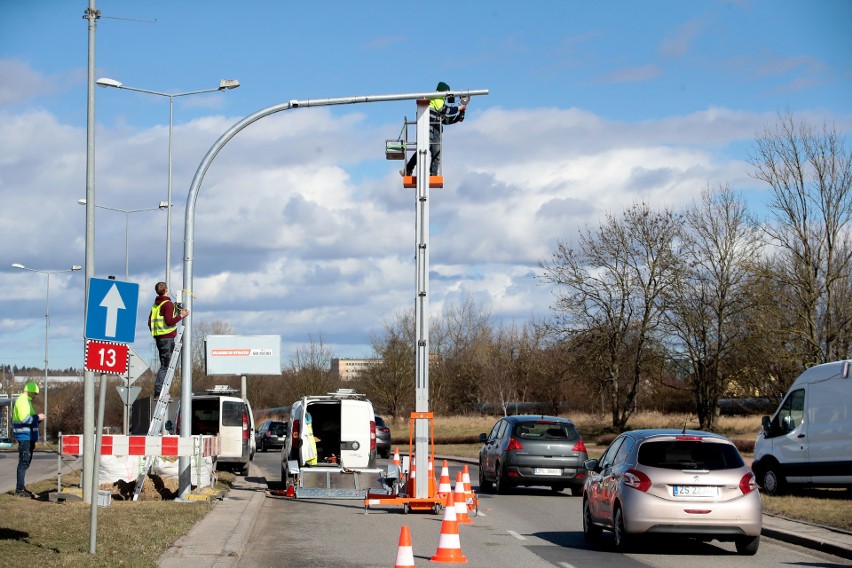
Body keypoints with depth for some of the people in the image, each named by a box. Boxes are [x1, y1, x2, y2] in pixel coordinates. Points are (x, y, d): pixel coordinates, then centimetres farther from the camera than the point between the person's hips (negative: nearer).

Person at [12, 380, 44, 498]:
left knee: (25, 462, 14)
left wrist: (37, 418, 13)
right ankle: (20, 489, -7)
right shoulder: (22, 401, -14)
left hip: (28, 438, 11)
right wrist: (37, 417, -14)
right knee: (24, 462, -9)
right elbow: (24, 418, -23)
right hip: (24, 436, -11)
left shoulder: (26, 401, 20)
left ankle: (21, 487, 21)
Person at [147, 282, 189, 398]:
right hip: (167, 337, -9)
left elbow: (150, 322, 19)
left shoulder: (155, 305, 16)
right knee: (165, 365, -10)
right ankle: (158, 392, -16)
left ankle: (161, 392, 8)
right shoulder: (168, 304, -10)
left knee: (165, 365, 13)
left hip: (158, 337, 9)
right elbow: (169, 321, -19)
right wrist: (181, 315, -10)